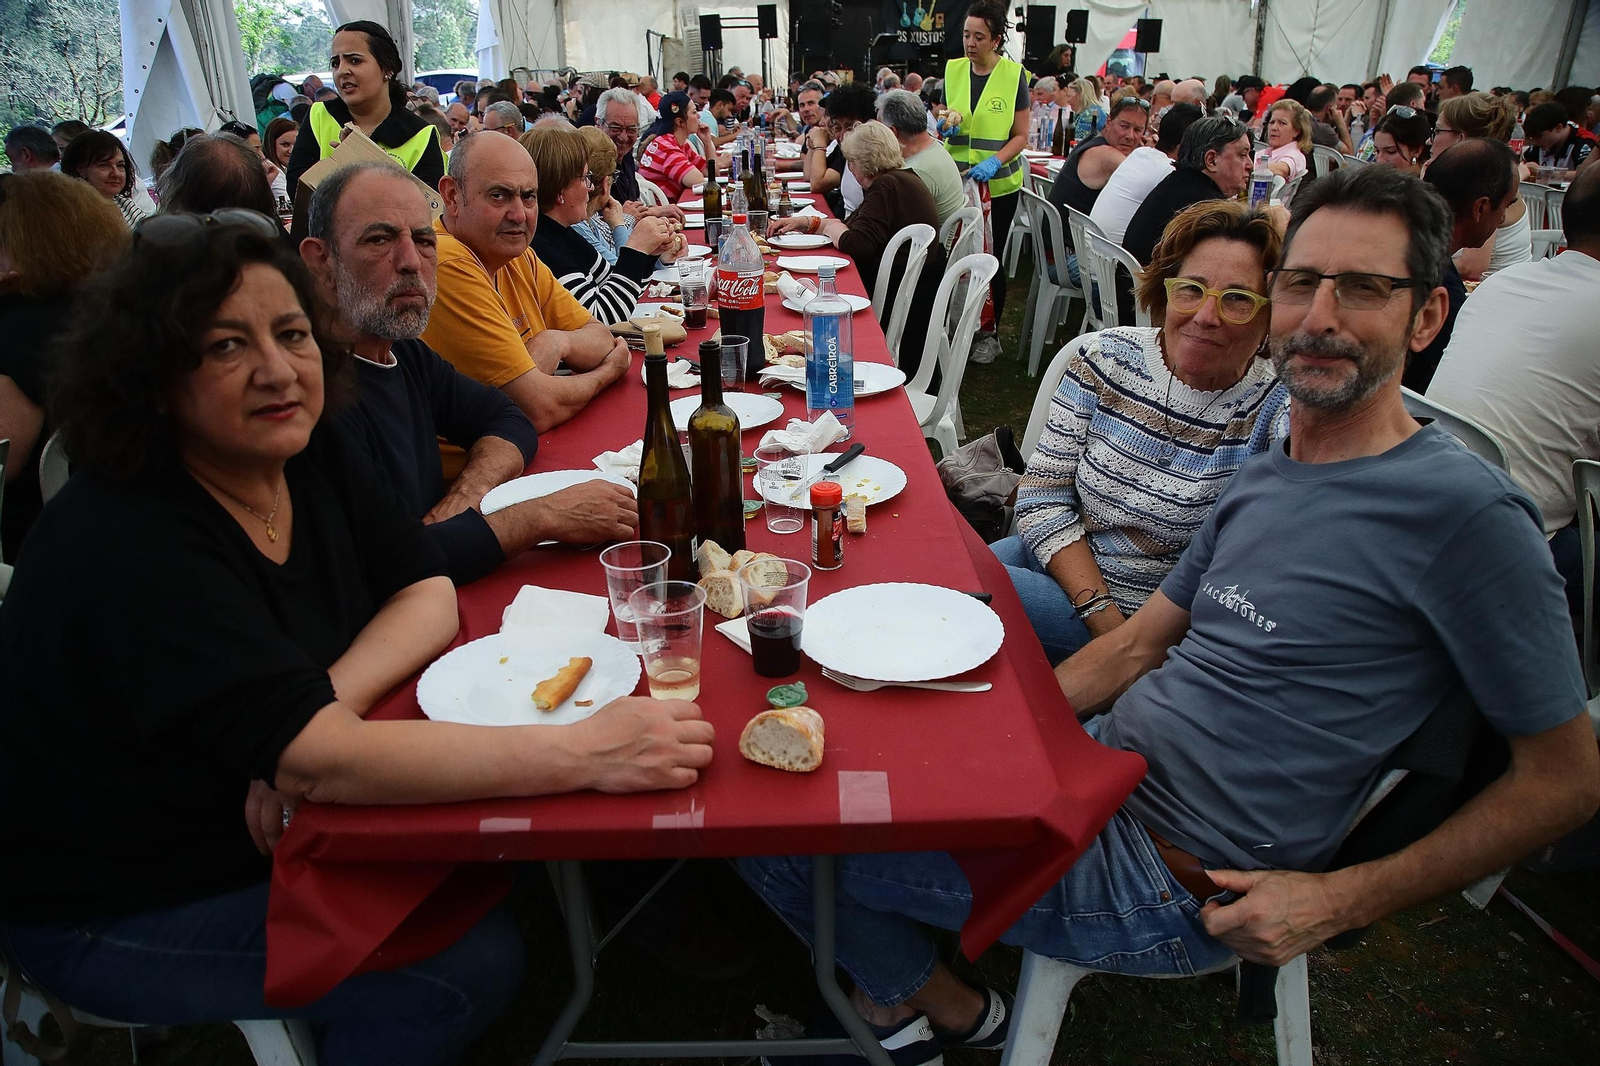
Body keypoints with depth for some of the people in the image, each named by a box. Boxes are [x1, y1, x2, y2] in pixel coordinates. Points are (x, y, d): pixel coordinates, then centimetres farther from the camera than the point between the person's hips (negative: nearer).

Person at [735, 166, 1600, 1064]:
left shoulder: (1466, 510, -16)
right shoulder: (1264, 477, 9)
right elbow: (1139, 646, 11)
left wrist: (1340, 901, -14)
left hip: (1173, 886, -8)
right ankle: (897, 985, 27)